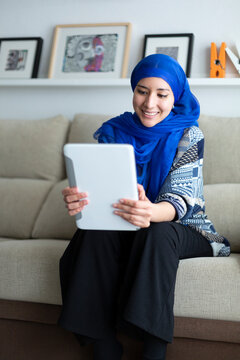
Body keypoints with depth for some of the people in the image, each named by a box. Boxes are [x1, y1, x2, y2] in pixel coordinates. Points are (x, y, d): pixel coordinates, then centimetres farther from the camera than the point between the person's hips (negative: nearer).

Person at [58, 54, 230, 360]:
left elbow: (180, 201, -22)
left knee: (156, 232, -35)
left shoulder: (188, 136, -10)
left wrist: (151, 213, -48)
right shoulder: (114, 132, -2)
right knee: (97, 232, -29)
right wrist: (79, 201, -37)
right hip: (124, 228, 2)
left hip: (179, 228, -2)